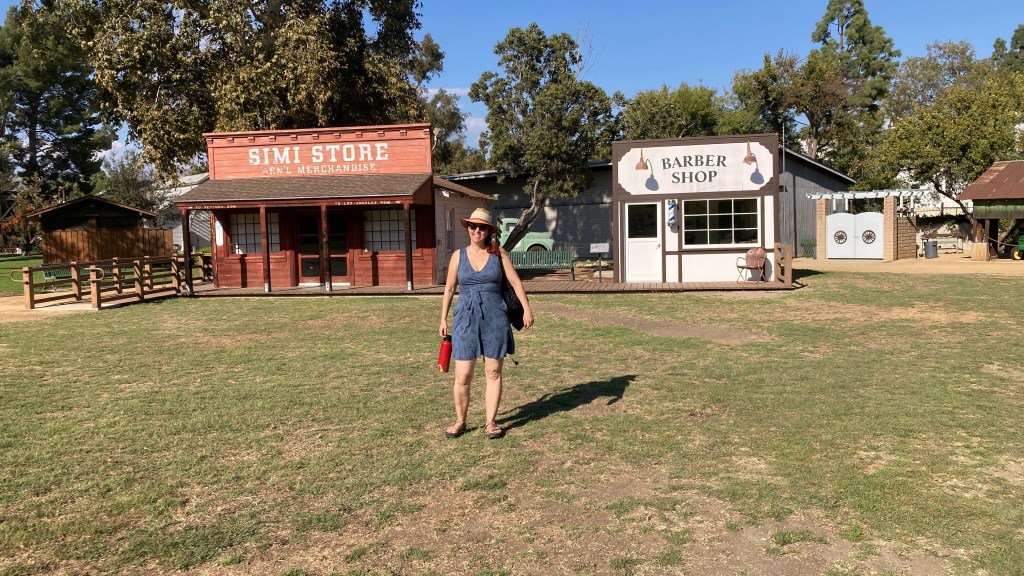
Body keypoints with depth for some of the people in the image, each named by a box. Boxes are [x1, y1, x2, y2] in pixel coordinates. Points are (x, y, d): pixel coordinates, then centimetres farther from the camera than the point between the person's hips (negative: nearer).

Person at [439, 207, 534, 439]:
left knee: (493, 372, 5)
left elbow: (516, 282, 3)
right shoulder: (458, 255, 5)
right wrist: (443, 319, 10)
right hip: (466, 317, 0)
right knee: (463, 376, -2)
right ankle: (460, 421, 15)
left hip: (495, 317, 0)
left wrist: (527, 309, -5)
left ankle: (490, 422, 16)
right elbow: (449, 289, 10)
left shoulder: (499, 253, 3)